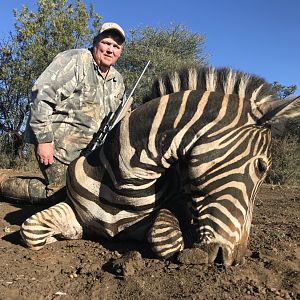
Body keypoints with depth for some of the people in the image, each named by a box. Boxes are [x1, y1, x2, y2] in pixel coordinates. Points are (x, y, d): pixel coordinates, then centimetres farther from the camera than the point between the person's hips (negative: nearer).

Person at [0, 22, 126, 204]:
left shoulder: (118, 81, 12)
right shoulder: (74, 60, -10)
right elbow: (42, 94, -18)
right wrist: (44, 139, -23)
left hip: (88, 147, 8)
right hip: (57, 142, -7)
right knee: (57, 192, -6)